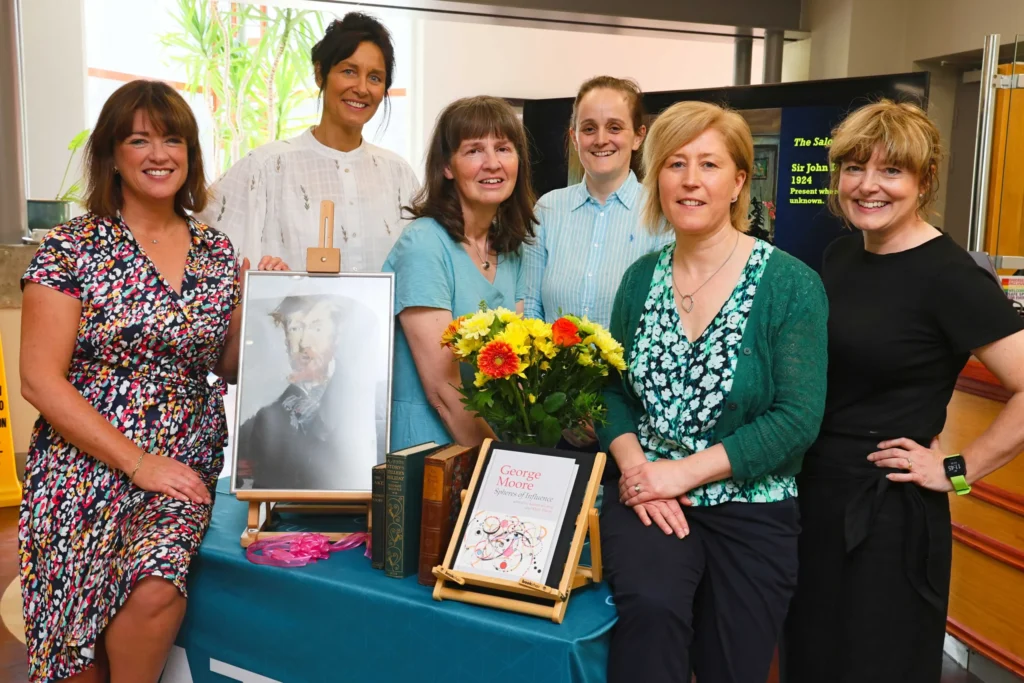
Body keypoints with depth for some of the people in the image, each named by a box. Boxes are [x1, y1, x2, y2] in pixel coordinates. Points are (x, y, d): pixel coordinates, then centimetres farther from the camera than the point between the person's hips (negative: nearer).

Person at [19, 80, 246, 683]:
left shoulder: (219, 253, 7)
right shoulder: (71, 248, -3)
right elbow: (40, 379, -7)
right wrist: (135, 461, -12)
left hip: (187, 464, 2)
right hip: (86, 467, -2)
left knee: (155, 588, -24)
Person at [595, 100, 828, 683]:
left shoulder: (790, 285, -9)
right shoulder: (641, 278, 4)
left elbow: (798, 420, -14)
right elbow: (613, 391, 7)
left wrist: (685, 470, -18)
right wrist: (634, 465, -12)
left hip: (751, 507, -1)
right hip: (646, 499, 2)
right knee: (651, 605, -28)